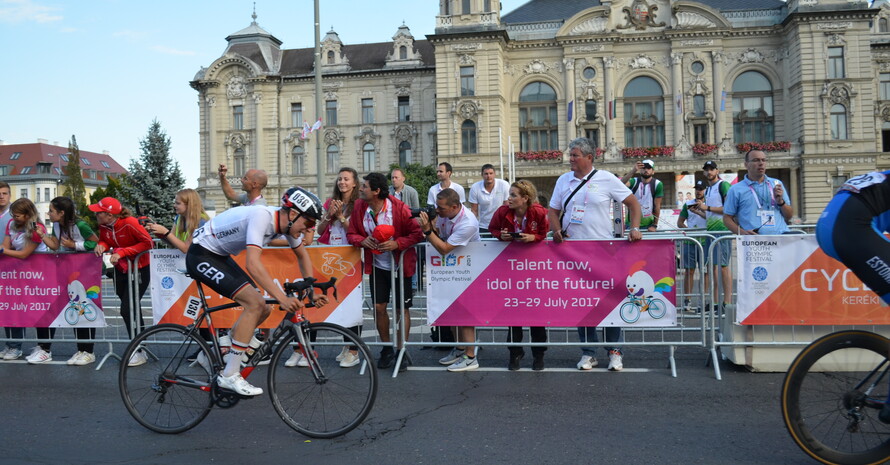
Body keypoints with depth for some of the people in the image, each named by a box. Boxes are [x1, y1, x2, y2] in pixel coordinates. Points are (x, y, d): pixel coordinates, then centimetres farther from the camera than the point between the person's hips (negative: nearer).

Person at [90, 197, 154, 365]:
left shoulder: (129, 223, -24)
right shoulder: (103, 225, -5)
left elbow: (148, 243, -25)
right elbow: (105, 240, 10)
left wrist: (121, 252, -26)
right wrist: (102, 245, -15)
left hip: (139, 269, -7)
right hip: (120, 269, 7)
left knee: (128, 309, -11)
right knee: (132, 308, 15)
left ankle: (138, 351, -1)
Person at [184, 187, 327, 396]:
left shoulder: (287, 221, -5)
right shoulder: (262, 216, -30)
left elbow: (302, 255, 12)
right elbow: (253, 264, -40)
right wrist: (282, 298, -45)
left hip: (221, 256, 9)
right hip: (201, 256, -9)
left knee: (262, 310, 3)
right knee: (255, 303, -20)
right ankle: (229, 376, -11)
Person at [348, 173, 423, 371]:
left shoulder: (399, 208, -19)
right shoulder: (359, 206, -6)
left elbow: (417, 233, -15)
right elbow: (351, 233, 2)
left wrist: (397, 243, -28)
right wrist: (362, 240, -19)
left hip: (400, 265, -4)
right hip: (377, 265, 4)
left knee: (401, 308, 3)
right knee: (379, 307, 5)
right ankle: (387, 348, 22)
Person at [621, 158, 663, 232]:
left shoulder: (657, 184, -5)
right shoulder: (634, 181, -2)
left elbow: (657, 206, -5)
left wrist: (654, 225, -8)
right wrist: (633, 170, -35)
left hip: (648, 225, -1)